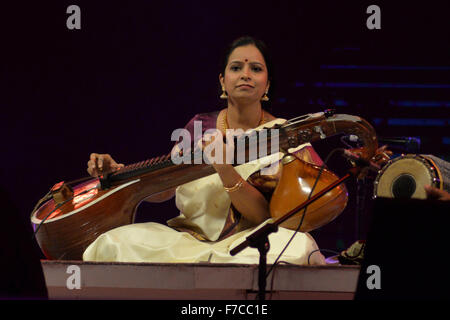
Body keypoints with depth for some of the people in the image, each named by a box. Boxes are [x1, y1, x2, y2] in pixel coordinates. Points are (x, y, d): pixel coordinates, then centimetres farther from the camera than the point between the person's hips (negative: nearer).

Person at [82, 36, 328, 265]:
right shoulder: (200, 127, 10)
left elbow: (267, 216, -13)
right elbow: (163, 189, 15)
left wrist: (227, 173, -28)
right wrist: (116, 173, -3)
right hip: (193, 237, 4)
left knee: (298, 247, -39)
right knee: (115, 243, -23)